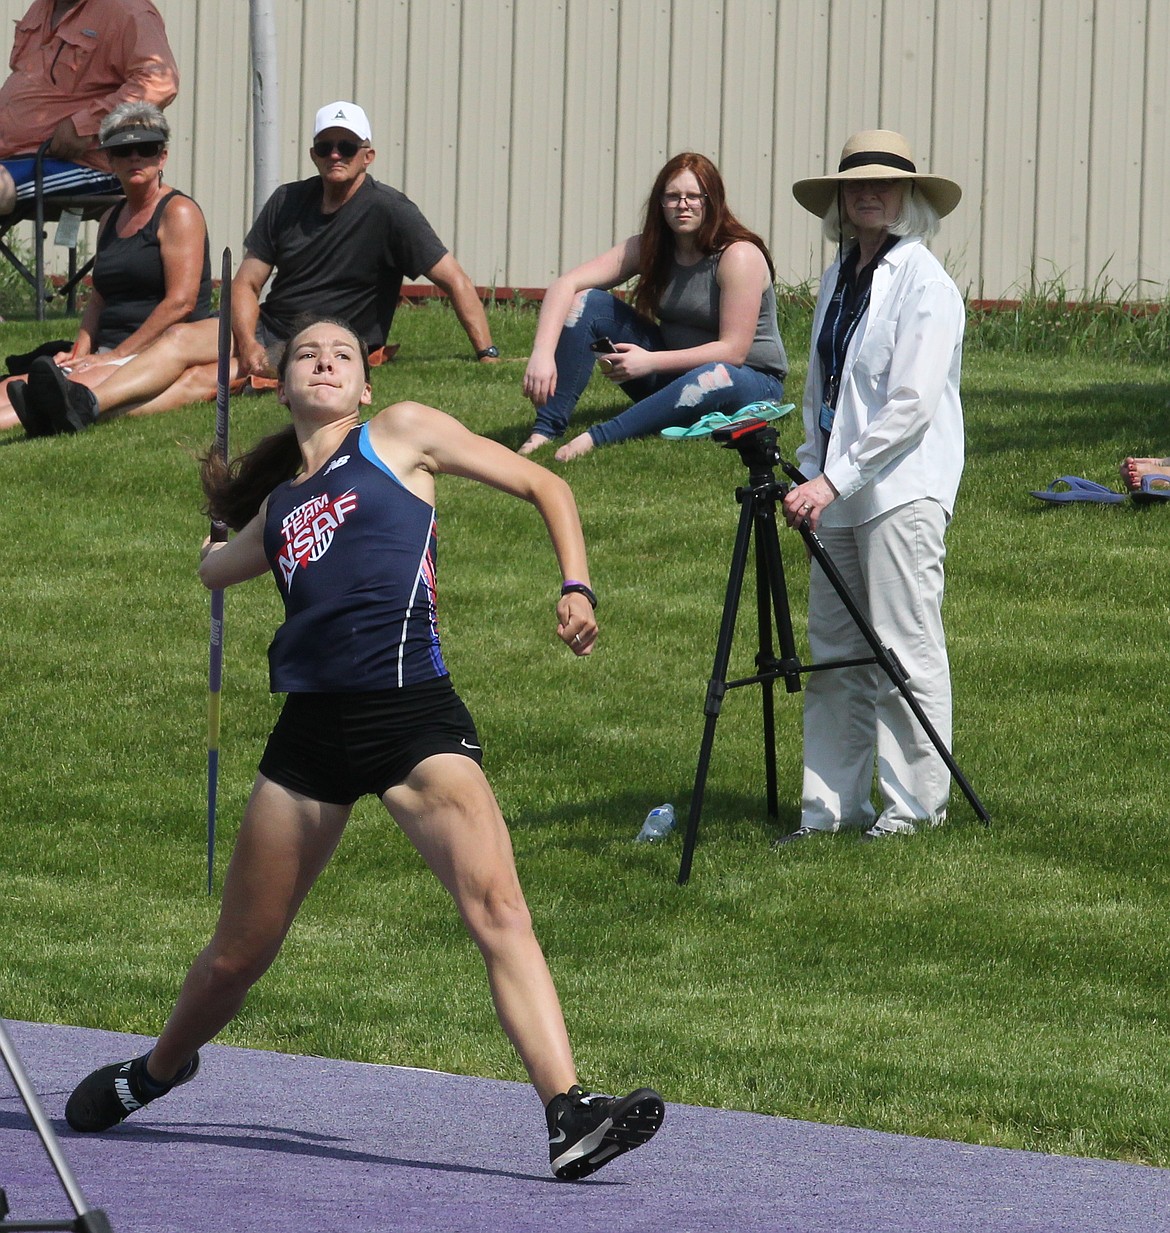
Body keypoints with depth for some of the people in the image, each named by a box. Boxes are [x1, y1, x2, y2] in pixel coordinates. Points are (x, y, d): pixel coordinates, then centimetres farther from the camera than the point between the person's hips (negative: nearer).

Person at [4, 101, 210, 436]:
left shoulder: (178, 212, -3)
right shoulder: (111, 219, 22)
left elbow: (181, 302, -13)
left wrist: (116, 356, -16)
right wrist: (78, 354, 3)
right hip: (109, 353, 5)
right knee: (13, 388, -24)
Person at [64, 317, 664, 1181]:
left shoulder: (403, 433, 10)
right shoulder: (276, 509, 21)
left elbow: (545, 487, 10)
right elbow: (206, 568, 42)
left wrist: (577, 587, 0)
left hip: (413, 716, -4)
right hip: (312, 723, 4)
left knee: (498, 908, -23)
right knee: (239, 954, 12)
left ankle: (570, 1117, -31)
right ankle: (158, 1070, 41)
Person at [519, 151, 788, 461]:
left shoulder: (739, 255, -20)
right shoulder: (649, 249, -4)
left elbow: (733, 351, -23)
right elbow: (566, 284, -13)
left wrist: (649, 362, -27)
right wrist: (542, 354, -30)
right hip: (672, 372, 6)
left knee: (715, 379, -43)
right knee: (585, 302, -10)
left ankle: (596, 439, -46)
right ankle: (546, 431, -22)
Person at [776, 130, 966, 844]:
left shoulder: (924, 282, -9)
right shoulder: (839, 279, 15)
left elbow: (911, 404, -16)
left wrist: (834, 481, -19)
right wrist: (811, 470, 13)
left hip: (902, 489, -8)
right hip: (836, 490, 8)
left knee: (906, 648, -5)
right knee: (834, 652, 7)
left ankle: (916, 804, 1)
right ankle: (832, 805, 11)